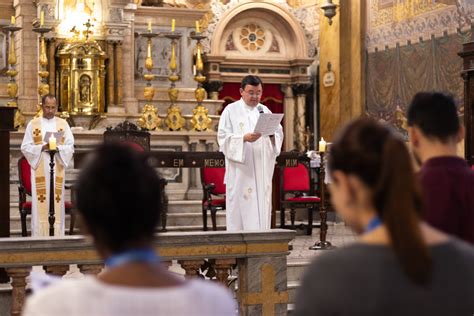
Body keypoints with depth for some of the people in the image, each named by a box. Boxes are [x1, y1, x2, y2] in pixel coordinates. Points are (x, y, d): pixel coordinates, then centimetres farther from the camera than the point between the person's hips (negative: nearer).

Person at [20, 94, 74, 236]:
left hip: (57, 170, 1)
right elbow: (25, 147, 1)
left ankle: (57, 237, 2)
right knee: (40, 204, -5)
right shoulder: (33, 124, 6)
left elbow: (70, 146, 4)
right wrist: (42, 148, -14)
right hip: (39, 170, -1)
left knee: (57, 203, -1)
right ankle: (39, 238, -2)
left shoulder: (63, 124, 9)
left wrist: (58, 148, -15)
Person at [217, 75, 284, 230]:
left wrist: (272, 135, -15)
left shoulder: (265, 111, 14)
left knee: (262, 207, 4)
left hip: (262, 172, 4)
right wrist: (244, 138, -24)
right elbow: (223, 138, -8)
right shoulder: (231, 111, 0)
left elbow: (279, 135, 8)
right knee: (241, 210, -5)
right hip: (241, 172, -4)